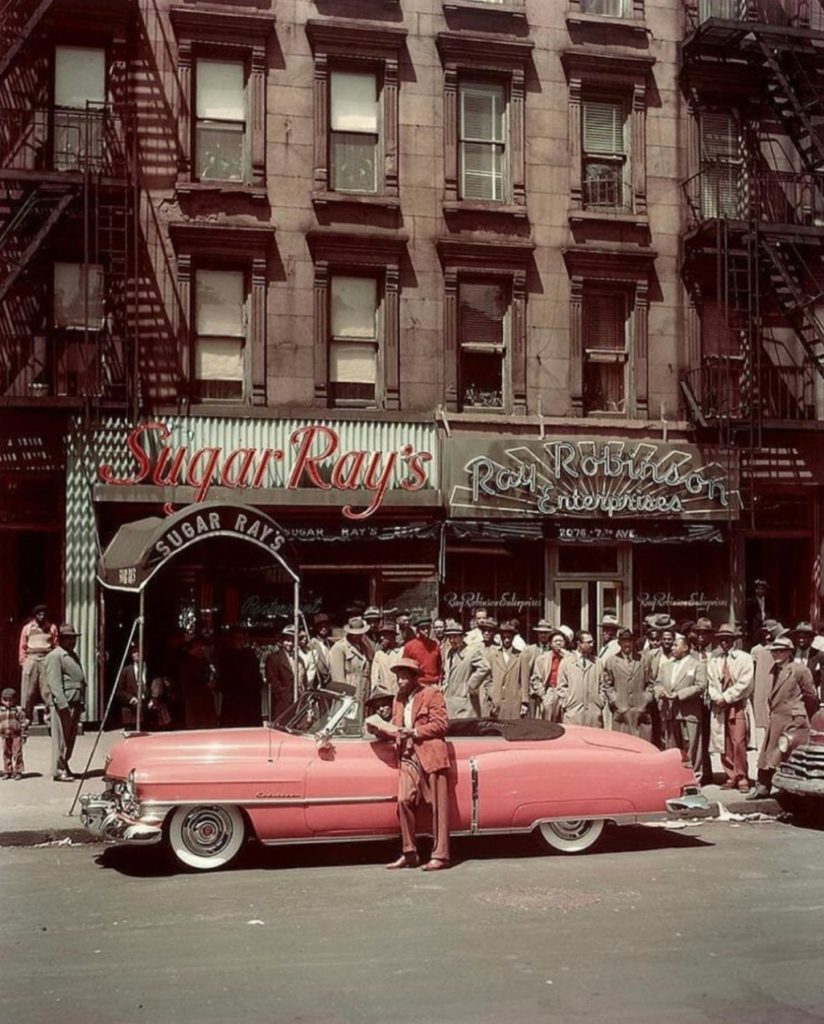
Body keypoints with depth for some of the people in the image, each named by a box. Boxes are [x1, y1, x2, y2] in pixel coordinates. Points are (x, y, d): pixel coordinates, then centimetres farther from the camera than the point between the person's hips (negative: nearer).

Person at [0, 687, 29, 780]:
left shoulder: (19, 710, -3)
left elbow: (24, 723, -2)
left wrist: (24, 735, -6)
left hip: (16, 735, -4)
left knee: (17, 753, -3)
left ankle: (18, 771, 3)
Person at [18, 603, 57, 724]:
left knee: (48, 690, -5)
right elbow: (23, 647, 10)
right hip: (31, 659, 0)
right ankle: (27, 717, 4)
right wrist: (23, 662, 3)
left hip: (47, 659, 0)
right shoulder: (27, 628, 10)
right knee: (28, 692, -1)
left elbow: (56, 646, 10)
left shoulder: (52, 628, 11)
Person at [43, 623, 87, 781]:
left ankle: (64, 766, 22)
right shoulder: (54, 656, -7)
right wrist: (63, 704, -22)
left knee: (71, 737, 12)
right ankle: (59, 771, -2)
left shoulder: (73, 655, 22)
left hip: (76, 703, 9)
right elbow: (54, 682, -15)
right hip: (63, 703, -9)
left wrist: (81, 703, 18)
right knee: (61, 737, -5)